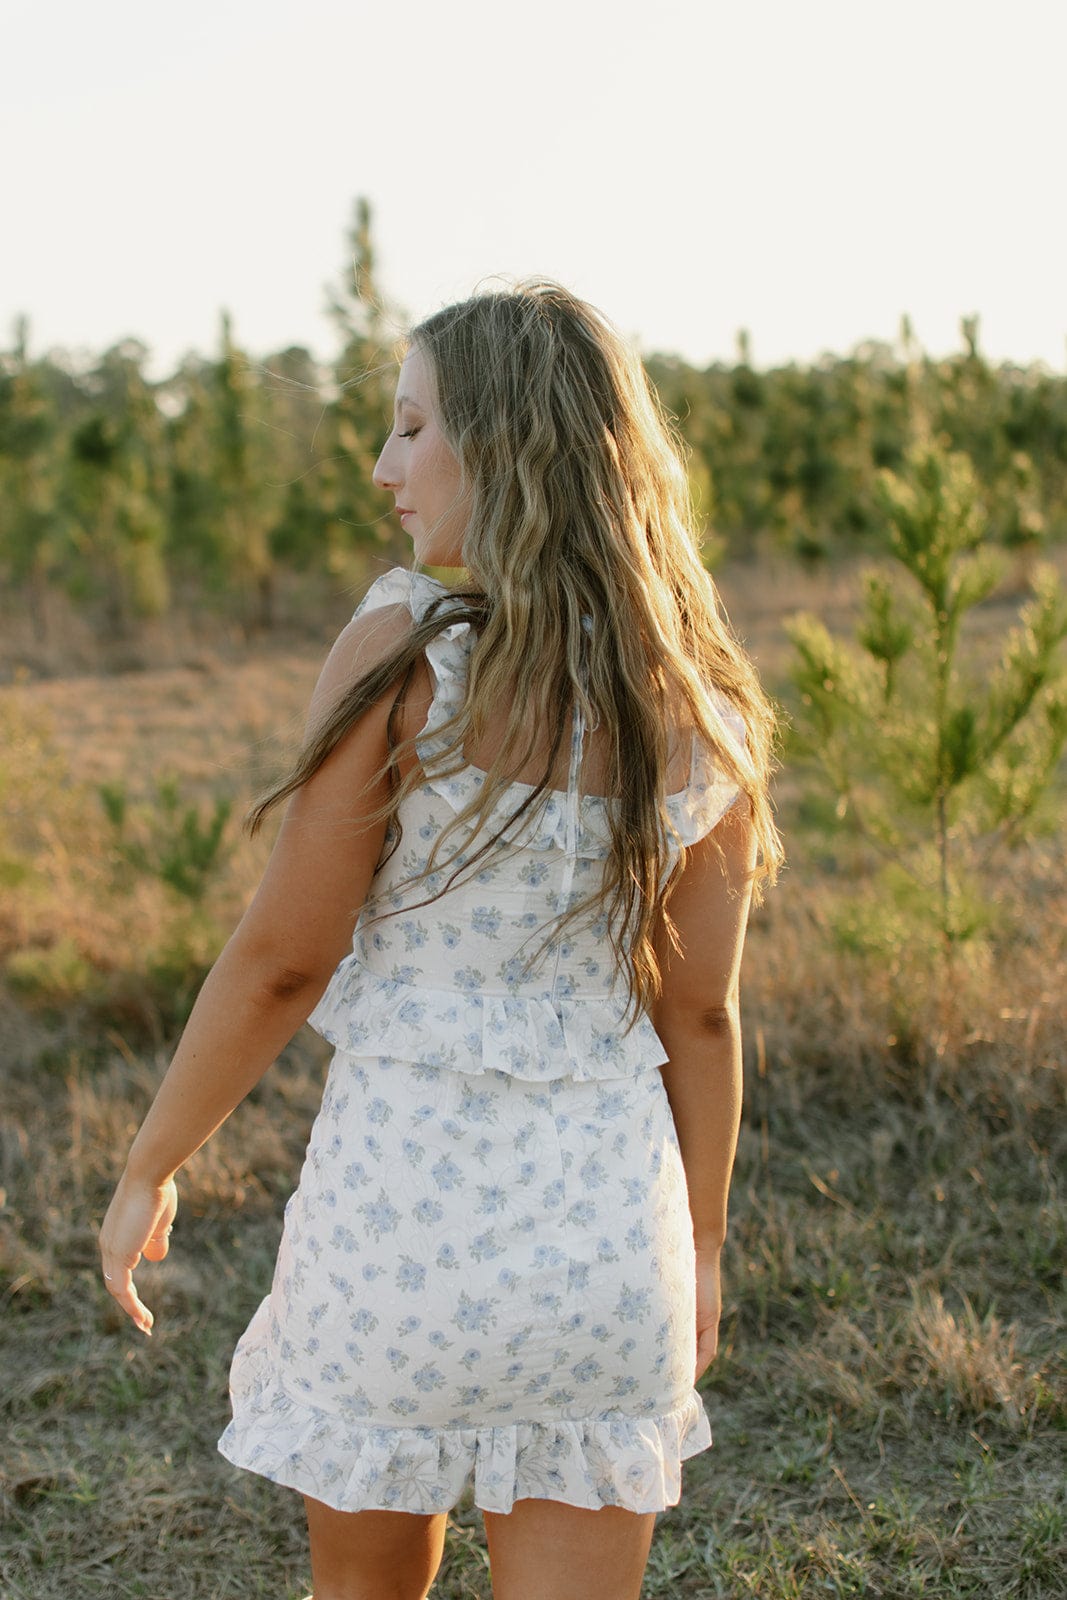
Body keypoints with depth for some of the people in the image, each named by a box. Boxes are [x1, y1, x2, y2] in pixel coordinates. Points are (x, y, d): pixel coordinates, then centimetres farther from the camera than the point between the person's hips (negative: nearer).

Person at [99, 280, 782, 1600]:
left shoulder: (405, 660, -15)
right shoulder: (706, 712, -1)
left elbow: (280, 960, -11)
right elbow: (701, 1015, 5)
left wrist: (148, 1172, 3)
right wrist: (702, 1244, 18)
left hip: (407, 1196, -3)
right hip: (606, 1222, 3)